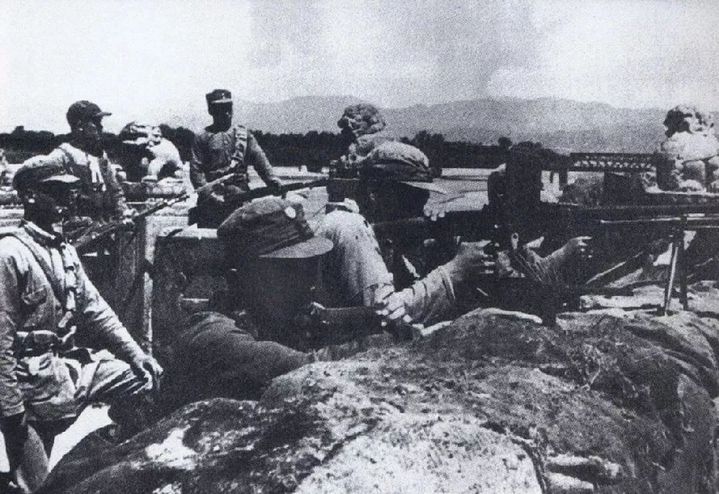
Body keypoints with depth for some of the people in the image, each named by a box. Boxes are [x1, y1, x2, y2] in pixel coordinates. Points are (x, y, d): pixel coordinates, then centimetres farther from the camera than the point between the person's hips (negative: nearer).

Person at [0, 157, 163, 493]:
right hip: (33, 378, -8)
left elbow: (95, 310, 13)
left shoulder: (64, 251, 10)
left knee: (143, 377, 5)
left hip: (68, 364, 8)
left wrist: (135, 354, 5)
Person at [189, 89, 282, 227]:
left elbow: (259, 159, 1)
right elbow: (196, 170, 1)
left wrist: (273, 181, -14)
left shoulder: (244, 134, 13)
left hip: (240, 194, 1)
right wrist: (210, 194, -11)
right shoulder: (202, 138, 7)